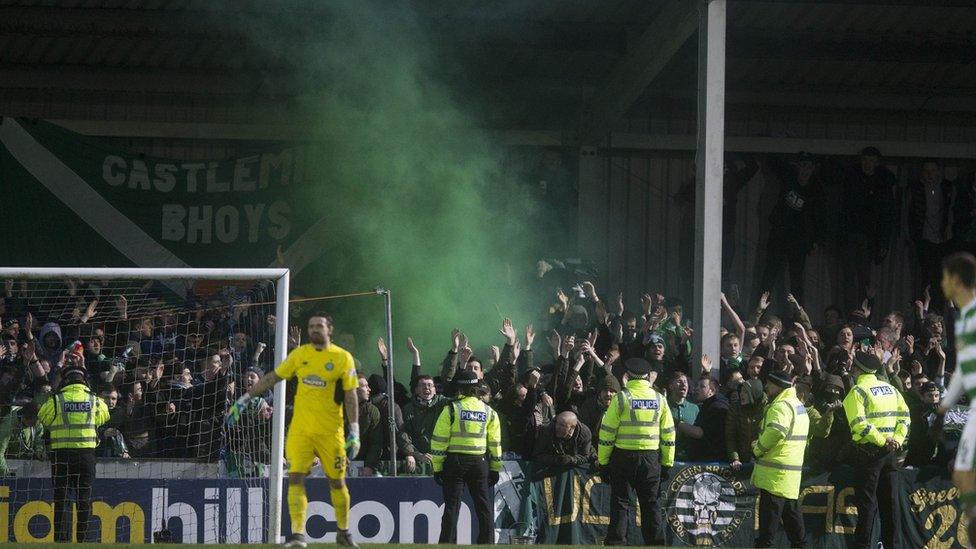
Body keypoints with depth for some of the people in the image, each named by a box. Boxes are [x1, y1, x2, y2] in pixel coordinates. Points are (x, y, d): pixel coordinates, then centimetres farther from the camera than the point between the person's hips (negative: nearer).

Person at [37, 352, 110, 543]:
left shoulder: (56, 400, -6)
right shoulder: (94, 400, 0)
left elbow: (44, 419, 8)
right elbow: (103, 415, 18)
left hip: (61, 454, -2)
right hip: (86, 451, 2)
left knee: (61, 497, 3)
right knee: (84, 498, 8)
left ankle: (61, 538, -1)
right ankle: (82, 537, 9)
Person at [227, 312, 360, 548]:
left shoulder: (343, 358, -2)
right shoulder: (299, 354, 7)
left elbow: (350, 397, -3)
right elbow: (272, 378, 12)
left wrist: (354, 433, -8)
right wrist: (244, 400, 8)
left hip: (330, 431, -2)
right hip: (300, 429, 2)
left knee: (337, 482, 7)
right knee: (295, 477, -11)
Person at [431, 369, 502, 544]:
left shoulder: (451, 410, -5)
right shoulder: (489, 412, 5)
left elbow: (439, 441, -6)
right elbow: (495, 443, 9)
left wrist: (437, 467, -1)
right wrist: (495, 469, 16)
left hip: (455, 462, -2)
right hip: (480, 463, 2)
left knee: (452, 507, 0)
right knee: (484, 506, 9)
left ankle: (447, 544, -3)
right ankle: (487, 543, 9)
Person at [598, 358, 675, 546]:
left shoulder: (621, 398, -5)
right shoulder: (659, 399, 5)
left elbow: (607, 432, -6)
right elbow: (668, 435, 7)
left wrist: (603, 461, 0)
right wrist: (667, 463, 14)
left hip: (623, 458, -3)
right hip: (651, 458, 3)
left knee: (620, 502, 2)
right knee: (651, 504, 10)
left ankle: (616, 542, -3)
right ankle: (656, 542, 9)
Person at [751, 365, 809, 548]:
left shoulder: (780, 406, -14)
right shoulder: (798, 405, 18)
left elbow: (776, 431, -30)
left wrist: (759, 449, -13)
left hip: (775, 473, -9)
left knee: (769, 515, -8)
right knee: (791, 513, 13)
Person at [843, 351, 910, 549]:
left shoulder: (857, 391, -8)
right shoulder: (890, 389, 12)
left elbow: (859, 423, -19)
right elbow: (904, 415, 7)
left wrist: (882, 441, -16)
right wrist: (897, 439, -1)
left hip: (868, 450, -6)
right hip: (890, 452, 6)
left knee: (866, 501, -2)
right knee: (889, 500, 10)